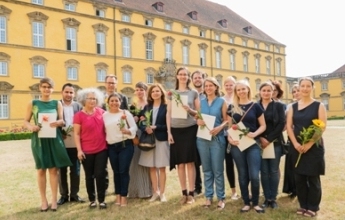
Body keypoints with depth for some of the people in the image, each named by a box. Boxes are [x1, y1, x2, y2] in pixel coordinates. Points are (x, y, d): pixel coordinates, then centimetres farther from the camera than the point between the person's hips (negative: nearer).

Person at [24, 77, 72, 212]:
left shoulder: (57, 103, 5)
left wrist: (58, 123, -25)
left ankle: (54, 199, 12)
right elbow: (26, 121, 4)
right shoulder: (33, 103, 4)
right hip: (39, 139, 0)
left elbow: (62, 120, -1)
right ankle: (43, 200, 16)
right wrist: (31, 127, -18)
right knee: (41, 169, 5)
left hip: (54, 139, 0)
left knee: (53, 169, 3)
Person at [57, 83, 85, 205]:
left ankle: (74, 194, 22)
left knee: (75, 170, 9)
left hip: (75, 144, 1)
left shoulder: (78, 106, 7)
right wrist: (61, 132, -15)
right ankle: (64, 195, 21)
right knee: (61, 170, 9)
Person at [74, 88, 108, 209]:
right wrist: (79, 150, -11)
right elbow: (76, 134, -6)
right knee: (89, 176, 10)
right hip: (87, 151, -2)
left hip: (102, 149, 2)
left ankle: (101, 200, 16)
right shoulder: (79, 115, -6)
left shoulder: (101, 112, 3)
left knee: (100, 174, 3)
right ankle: (92, 199, 25)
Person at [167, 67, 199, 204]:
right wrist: (169, 132, 0)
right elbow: (168, 113, 7)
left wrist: (190, 110, -14)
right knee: (180, 163, 5)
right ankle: (184, 192, 17)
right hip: (176, 130, 2)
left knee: (190, 162, 0)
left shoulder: (194, 93, 6)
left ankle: (191, 193, 10)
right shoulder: (171, 93, 9)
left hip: (190, 129, -1)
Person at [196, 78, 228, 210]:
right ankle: (208, 196, 21)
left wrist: (219, 128, -19)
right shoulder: (201, 102, 11)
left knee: (218, 170, 0)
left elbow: (226, 120, -1)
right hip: (202, 138, 3)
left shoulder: (221, 101, 3)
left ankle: (221, 198, 14)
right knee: (206, 169, 10)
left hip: (217, 138, -3)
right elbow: (197, 118, 14)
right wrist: (198, 121, -8)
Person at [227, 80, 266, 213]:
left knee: (254, 176, -5)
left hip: (253, 144, -1)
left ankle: (256, 203, 16)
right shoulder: (232, 107, 6)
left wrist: (255, 134, -15)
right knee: (242, 175, 9)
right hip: (237, 144, 2)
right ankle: (246, 203, 24)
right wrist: (229, 138, -8)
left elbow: (263, 126, 4)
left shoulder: (255, 106, 1)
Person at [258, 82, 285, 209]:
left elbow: (281, 124, -5)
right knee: (264, 172, 5)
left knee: (274, 171, 5)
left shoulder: (279, 106, 4)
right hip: (260, 143, 1)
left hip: (275, 142, 0)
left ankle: (273, 198, 16)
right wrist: (260, 138, -12)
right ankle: (267, 198, 15)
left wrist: (269, 139, -13)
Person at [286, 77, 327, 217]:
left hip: (314, 147, -3)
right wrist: (296, 144, -12)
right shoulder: (293, 107, 8)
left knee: (313, 178, 4)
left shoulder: (319, 106, -1)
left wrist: (309, 144, -18)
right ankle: (303, 205, 23)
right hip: (297, 147, 3)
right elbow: (288, 126, 2)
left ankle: (313, 207, 18)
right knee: (299, 178, 8)